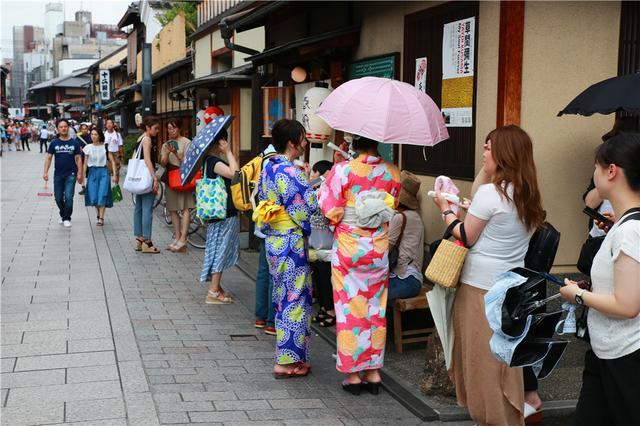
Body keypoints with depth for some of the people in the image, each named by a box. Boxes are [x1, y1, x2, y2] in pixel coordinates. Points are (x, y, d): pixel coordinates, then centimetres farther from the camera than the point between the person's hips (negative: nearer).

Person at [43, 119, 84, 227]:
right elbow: (48, 158, 1)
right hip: (58, 174, 2)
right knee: (58, 198, 10)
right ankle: (63, 215, 32)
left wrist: (80, 173, -4)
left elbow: (78, 159, 2)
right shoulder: (54, 143, 2)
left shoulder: (74, 143, 0)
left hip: (70, 174, -2)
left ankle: (67, 218, 4)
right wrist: (45, 172, -9)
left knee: (68, 197, -9)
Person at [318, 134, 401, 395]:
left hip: (348, 248, -3)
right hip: (379, 249, 3)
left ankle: (353, 373, 11)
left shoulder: (342, 170, -14)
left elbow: (330, 208, -11)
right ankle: (374, 372, 18)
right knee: (376, 308, 12)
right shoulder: (392, 172, -2)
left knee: (349, 307, 5)